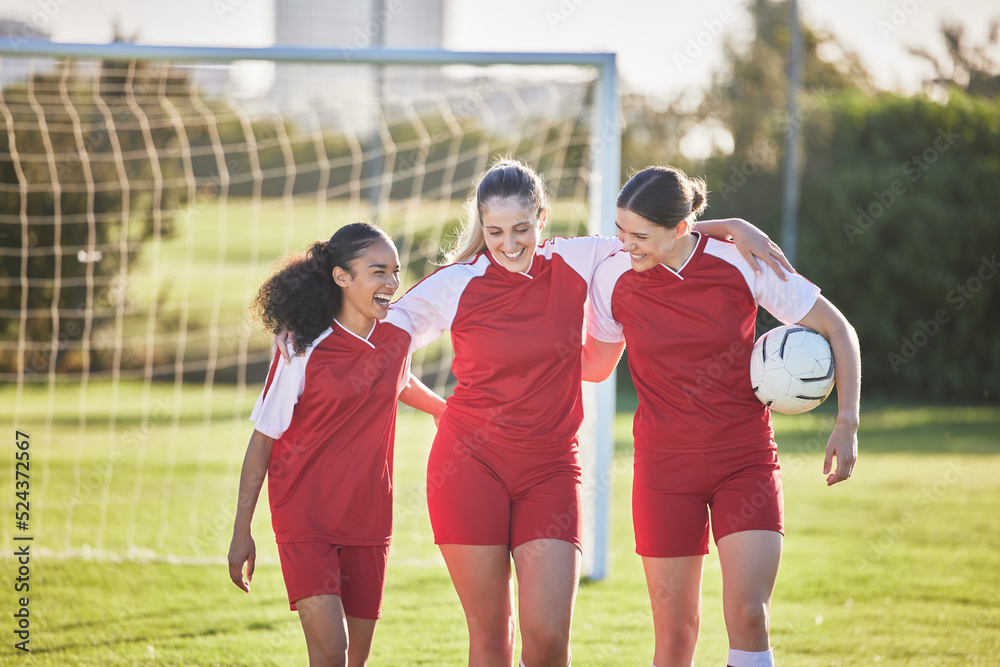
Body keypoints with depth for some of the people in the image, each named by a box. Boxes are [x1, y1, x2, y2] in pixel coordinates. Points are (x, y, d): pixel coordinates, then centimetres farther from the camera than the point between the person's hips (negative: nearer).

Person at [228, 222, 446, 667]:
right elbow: (263, 439, -6)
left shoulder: (397, 338, 2)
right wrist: (241, 532, -6)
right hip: (305, 521, -5)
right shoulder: (304, 351, -11)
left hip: (367, 521, 5)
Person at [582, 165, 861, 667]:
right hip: (665, 467, 1)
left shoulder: (741, 264, -10)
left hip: (746, 460, -1)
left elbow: (836, 329, -2)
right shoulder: (614, 278, -5)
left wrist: (847, 423, -9)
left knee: (748, 616, -14)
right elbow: (596, 365, 12)